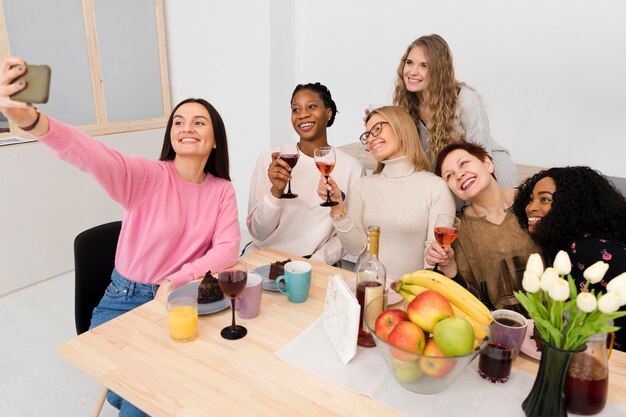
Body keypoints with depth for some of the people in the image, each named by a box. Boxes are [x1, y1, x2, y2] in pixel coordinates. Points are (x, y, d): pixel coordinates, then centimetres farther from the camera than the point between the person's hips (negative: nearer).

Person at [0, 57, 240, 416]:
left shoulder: (222, 190, -2)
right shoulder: (149, 176, -13)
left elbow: (228, 246, -10)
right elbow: (93, 156, -32)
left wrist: (180, 280, -23)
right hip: (126, 301, -1)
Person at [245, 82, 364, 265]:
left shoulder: (351, 167, -4)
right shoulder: (269, 159, -1)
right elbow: (258, 232, -3)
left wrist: (316, 260, -13)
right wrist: (276, 191, -19)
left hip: (314, 264, -1)